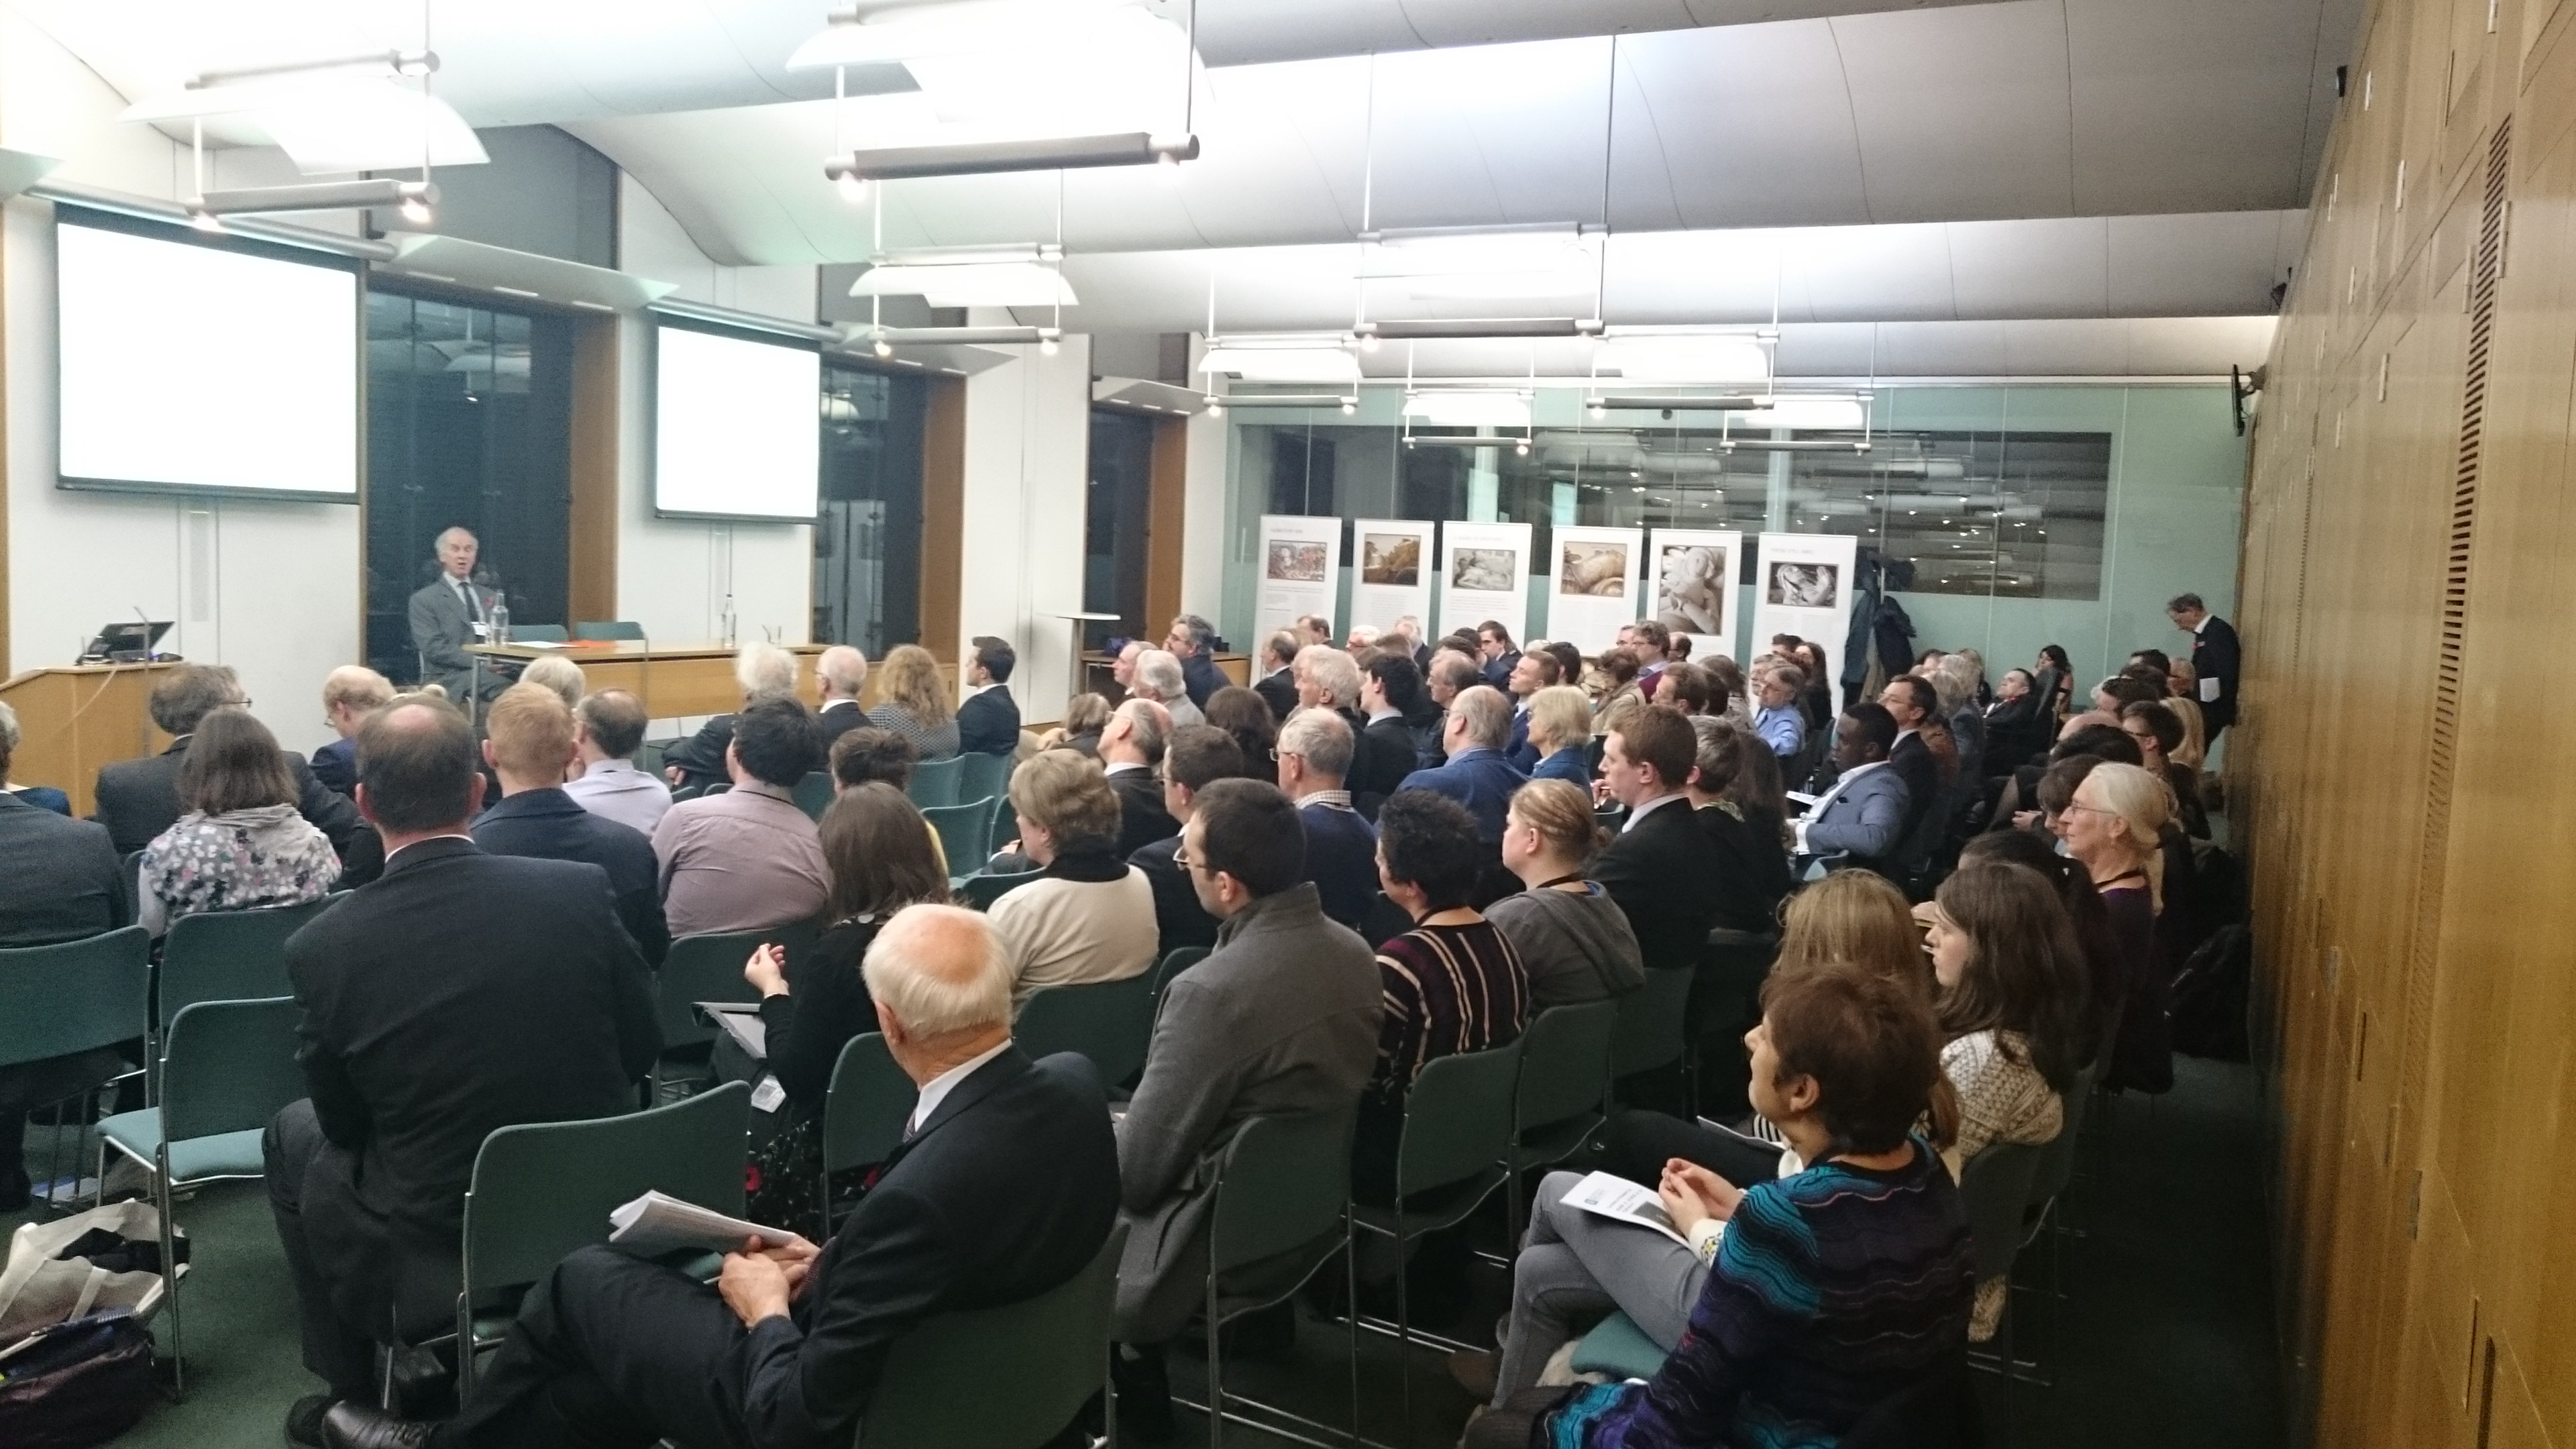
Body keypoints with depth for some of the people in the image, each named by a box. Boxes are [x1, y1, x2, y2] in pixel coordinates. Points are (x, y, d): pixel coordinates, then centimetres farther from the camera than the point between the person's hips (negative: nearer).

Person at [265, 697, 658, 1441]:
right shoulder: (582, 889, -13)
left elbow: (345, 1123, -1)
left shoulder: (321, 946, -15)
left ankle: (352, 1387, 34)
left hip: (434, 1260, -3)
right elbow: (641, 1050, 0)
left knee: (295, 1134, 25)